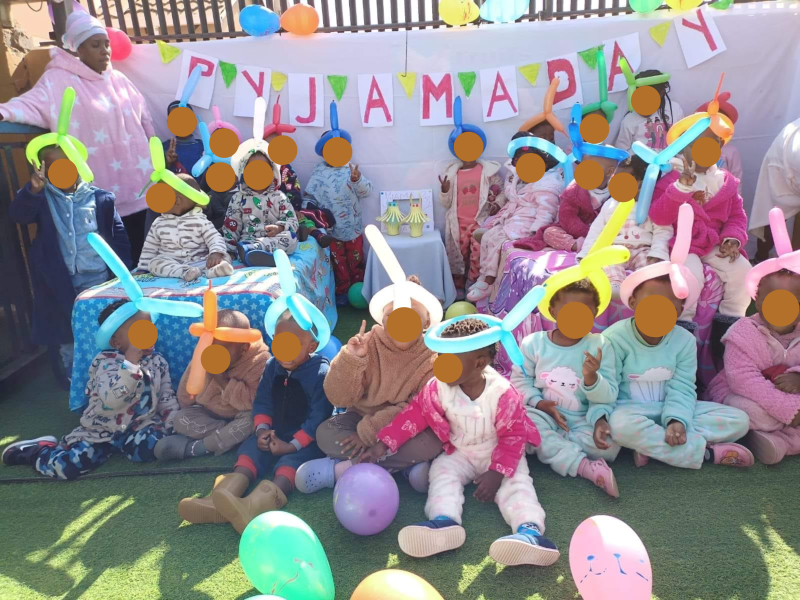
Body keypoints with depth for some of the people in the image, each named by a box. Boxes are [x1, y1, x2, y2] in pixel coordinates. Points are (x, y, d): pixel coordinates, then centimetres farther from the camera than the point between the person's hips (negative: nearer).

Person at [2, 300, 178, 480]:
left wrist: (173, 429, -7)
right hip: (101, 430, -2)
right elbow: (112, 399, -33)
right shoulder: (106, 362, -14)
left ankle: (124, 445, 4)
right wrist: (132, 359, -36)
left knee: (150, 447, -30)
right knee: (64, 466, -19)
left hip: (140, 426, 3)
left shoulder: (157, 361, 2)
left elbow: (167, 398, 7)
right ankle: (38, 450, 18)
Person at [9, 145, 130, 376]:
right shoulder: (42, 198, 2)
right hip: (60, 282, 1)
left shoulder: (101, 198, 0)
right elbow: (18, 215, -16)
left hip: (97, 278, -1)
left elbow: (119, 235, 1)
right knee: (67, 335, 12)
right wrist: (33, 189, -34)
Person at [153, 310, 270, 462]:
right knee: (181, 418, -19)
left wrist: (223, 380, -33)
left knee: (252, 418, -35)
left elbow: (254, 402, -32)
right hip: (210, 415, 4)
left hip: (239, 418, -3)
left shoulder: (259, 361, -24)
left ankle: (195, 448, -22)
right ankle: (234, 435, -19)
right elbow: (186, 394, 0)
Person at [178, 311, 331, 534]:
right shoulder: (272, 367, 1)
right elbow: (262, 402, 6)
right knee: (251, 447, -14)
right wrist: (262, 429, -12)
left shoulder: (320, 374, -20)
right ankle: (221, 500, -35)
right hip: (275, 434, 8)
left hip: (306, 440, -7)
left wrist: (293, 445, -24)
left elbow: (318, 416, -21)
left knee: (291, 462, -32)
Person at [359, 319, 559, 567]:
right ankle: (445, 522, -43)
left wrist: (497, 473, -26)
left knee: (516, 483, -25)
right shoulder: (439, 388, -18)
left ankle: (530, 530, -41)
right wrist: (383, 445, -23)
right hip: (459, 453, 3)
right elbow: (415, 414, -15)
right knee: (442, 472, -22)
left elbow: (513, 436, -18)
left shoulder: (503, 393, -26)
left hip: (501, 455, -2)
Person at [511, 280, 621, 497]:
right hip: (543, 415, 1)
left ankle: (548, 446, -13)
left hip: (582, 421, 0)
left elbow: (608, 397, -9)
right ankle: (584, 466, -28)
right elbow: (519, 382, -1)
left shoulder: (600, 346, -9)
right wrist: (539, 403, -17)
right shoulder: (533, 343, -7)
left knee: (608, 445, -28)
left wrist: (592, 378, -31)